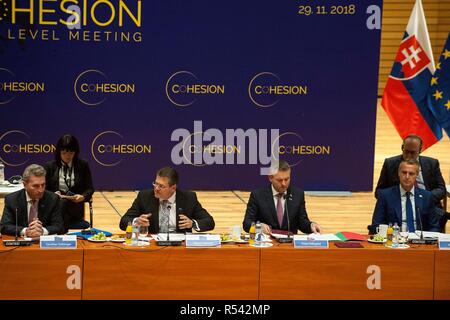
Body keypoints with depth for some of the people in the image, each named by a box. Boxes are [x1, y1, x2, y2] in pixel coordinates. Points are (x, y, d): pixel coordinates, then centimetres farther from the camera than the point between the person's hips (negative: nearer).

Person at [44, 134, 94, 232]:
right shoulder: (50, 166, 11)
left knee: (63, 202, -37)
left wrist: (83, 197, -14)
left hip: (75, 207, 0)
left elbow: (90, 189, 9)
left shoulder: (83, 165, 10)